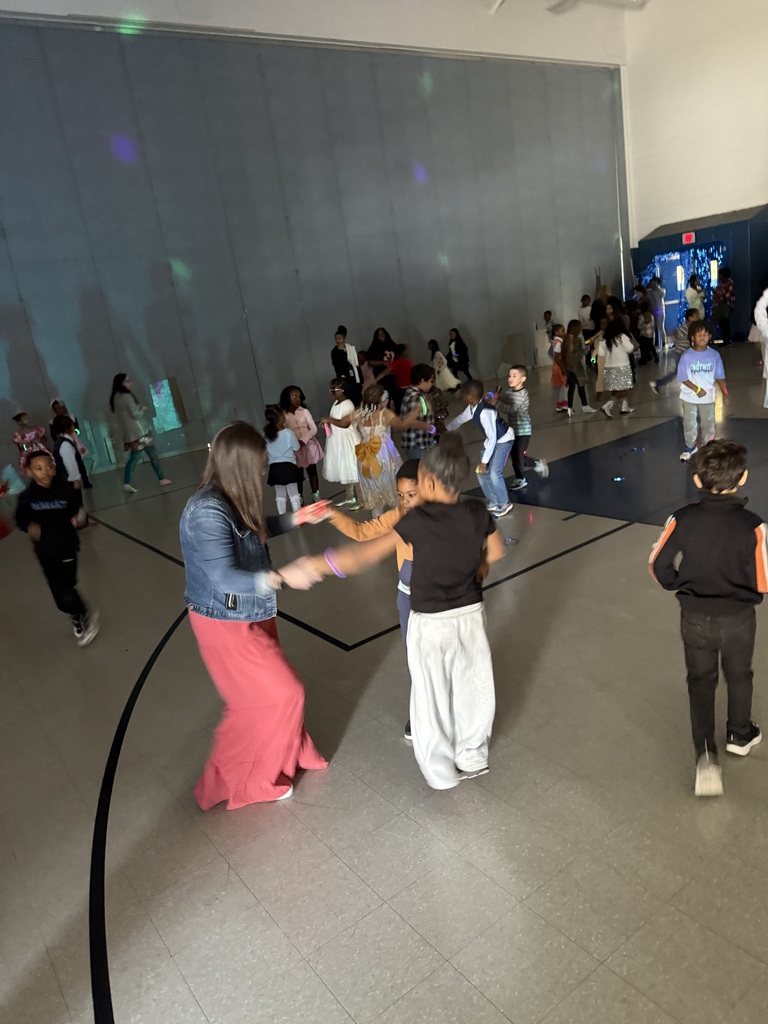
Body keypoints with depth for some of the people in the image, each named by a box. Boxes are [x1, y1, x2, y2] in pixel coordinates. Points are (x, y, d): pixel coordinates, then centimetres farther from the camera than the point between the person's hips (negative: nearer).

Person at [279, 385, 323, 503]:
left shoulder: (304, 411, 0)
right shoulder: (283, 414, -3)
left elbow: (314, 429, -2)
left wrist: (304, 440, -16)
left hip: (309, 445, 1)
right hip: (294, 448, -1)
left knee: (312, 471, 8)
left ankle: (316, 497, 18)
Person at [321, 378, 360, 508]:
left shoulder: (348, 405, -19)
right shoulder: (336, 403, 9)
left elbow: (345, 423, -26)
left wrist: (329, 419, -19)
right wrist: (328, 423, -2)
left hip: (347, 441, -9)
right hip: (337, 441, 9)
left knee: (353, 469, -2)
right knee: (345, 470, 17)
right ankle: (349, 497, 28)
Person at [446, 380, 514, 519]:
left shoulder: (485, 412, -36)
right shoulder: (472, 408, -9)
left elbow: (492, 438, -33)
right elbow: (459, 419, 12)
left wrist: (484, 460, -28)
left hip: (503, 440, -9)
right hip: (492, 439, 9)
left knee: (494, 473, -19)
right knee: (481, 472, 7)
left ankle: (504, 505, 2)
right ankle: (493, 502, 24)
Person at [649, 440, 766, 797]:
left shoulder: (682, 519, -19)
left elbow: (659, 567, -11)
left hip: (695, 617, 0)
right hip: (738, 618, 0)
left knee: (701, 681, 17)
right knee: (739, 676, 25)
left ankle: (706, 754, 6)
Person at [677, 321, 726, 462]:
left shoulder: (714, 355, -8)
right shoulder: (686, 356, -14)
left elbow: (720, 377, -3)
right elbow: (683, 378, -10)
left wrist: (725, 393, -13)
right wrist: (696, 389, -21)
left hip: (708, 397, 2)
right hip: (689, 397, -1)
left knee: (708, 424, 15)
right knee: (690, 424, 11)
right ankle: (690, 447, 30)